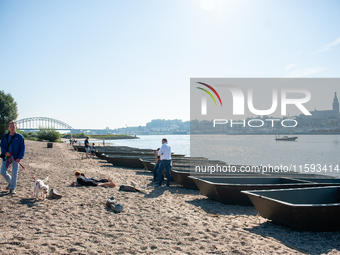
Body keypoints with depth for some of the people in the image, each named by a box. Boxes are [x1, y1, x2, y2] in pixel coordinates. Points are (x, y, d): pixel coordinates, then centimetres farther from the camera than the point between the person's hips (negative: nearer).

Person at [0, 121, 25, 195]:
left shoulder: (19, 137, -2)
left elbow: (22, 148, -2)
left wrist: (19, 157, -12)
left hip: (15, 157, -3)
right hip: (6, 156, 3)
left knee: (14, 173, -3)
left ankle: (12, 188, 12)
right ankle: (10, 182, 30)